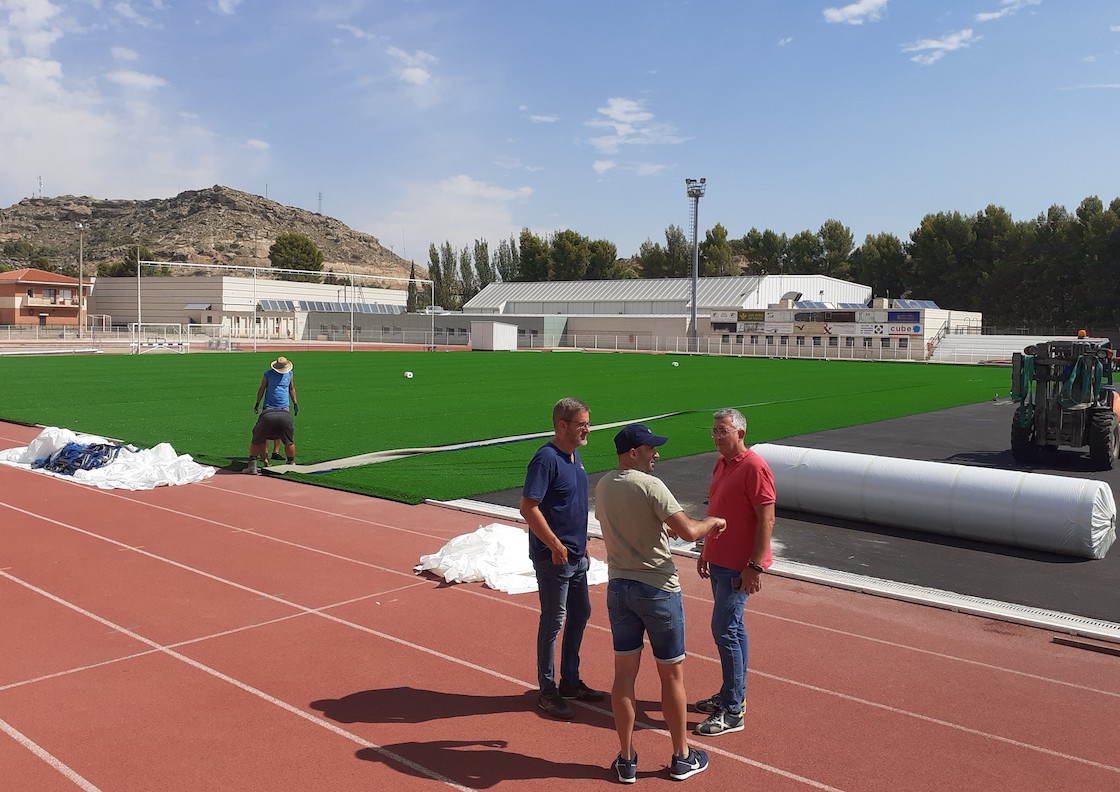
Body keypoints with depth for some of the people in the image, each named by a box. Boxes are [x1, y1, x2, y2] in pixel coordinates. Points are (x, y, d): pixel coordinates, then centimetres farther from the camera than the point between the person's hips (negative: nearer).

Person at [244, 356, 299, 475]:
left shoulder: (289, 375, 5)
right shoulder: (267, 375, -2)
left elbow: (291, 389, 17)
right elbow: (261, 389, 7)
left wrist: (295, 403, 16)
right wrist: (257, 403, 7)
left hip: (284, 408, 2)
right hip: (268, 408, -2)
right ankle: (263, 455, 1)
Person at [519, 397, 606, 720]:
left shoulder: (574, 454, 9)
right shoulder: (546, 458, -20)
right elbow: (528, 507, -24)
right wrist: (555, 545, -21)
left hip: (575, 555, 9)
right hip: (552, 557, -9)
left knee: (580, 613, 17)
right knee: (553, 620, 1)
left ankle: (570, 681, 32)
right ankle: (547, 691, 16)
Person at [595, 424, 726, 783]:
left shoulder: (602, 486, 4)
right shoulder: (649, 486, -18)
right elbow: (689, 532, -23)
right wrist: (711, 522, -4)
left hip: (618, 587, 6)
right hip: (658, 589, -6)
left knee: (624, 673, 12)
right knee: (672, 675, 10)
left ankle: (626, 759, 20)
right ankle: (681, 757, 23)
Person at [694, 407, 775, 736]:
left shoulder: (754, 467, -17)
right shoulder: (721, 464, 11)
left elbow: (766, 518, -20)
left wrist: (755, 566, -22)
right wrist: (706, 551, 21)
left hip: (739, 567, -9)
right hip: (719, 561, 9)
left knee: (724, 629, -9)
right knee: (732, 627, 16)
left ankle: (732, 712, -1)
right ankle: (733, 695, 28)